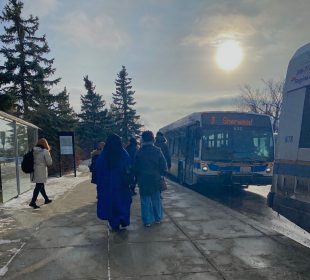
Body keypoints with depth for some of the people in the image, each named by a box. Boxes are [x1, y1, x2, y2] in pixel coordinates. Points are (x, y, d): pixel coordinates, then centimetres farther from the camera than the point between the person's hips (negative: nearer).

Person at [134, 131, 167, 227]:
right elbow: (163, 166, -5)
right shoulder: (157, 151, -5)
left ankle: (147, 220, 9)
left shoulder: (139, 152, -7)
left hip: (143, 179, -1)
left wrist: (138, 178, 10)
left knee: (145, 200, 6)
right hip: (156, 179, 2)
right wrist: (160, 174, 10)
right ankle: (158, 218, 24)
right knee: (156, 199, 15)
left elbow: (135, 167, -2)